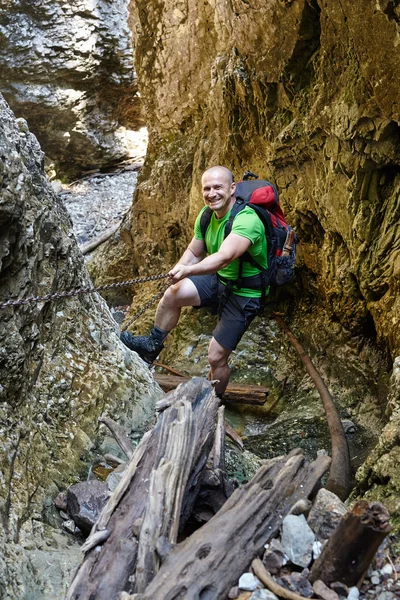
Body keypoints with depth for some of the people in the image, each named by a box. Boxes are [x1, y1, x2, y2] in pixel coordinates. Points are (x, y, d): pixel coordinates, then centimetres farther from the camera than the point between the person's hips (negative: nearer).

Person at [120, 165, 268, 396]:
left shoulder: (247, 220, -29)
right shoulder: (206, 215, -4)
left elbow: (223, 258, -43)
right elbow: (193, 252, 7)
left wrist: (188, 271, -55)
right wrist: (177, 275, -8)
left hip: (244, 295, -6)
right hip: (217, 280, 6)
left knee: (216, 357, -3)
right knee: (172, 295, -20)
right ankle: (153, 345, 4)